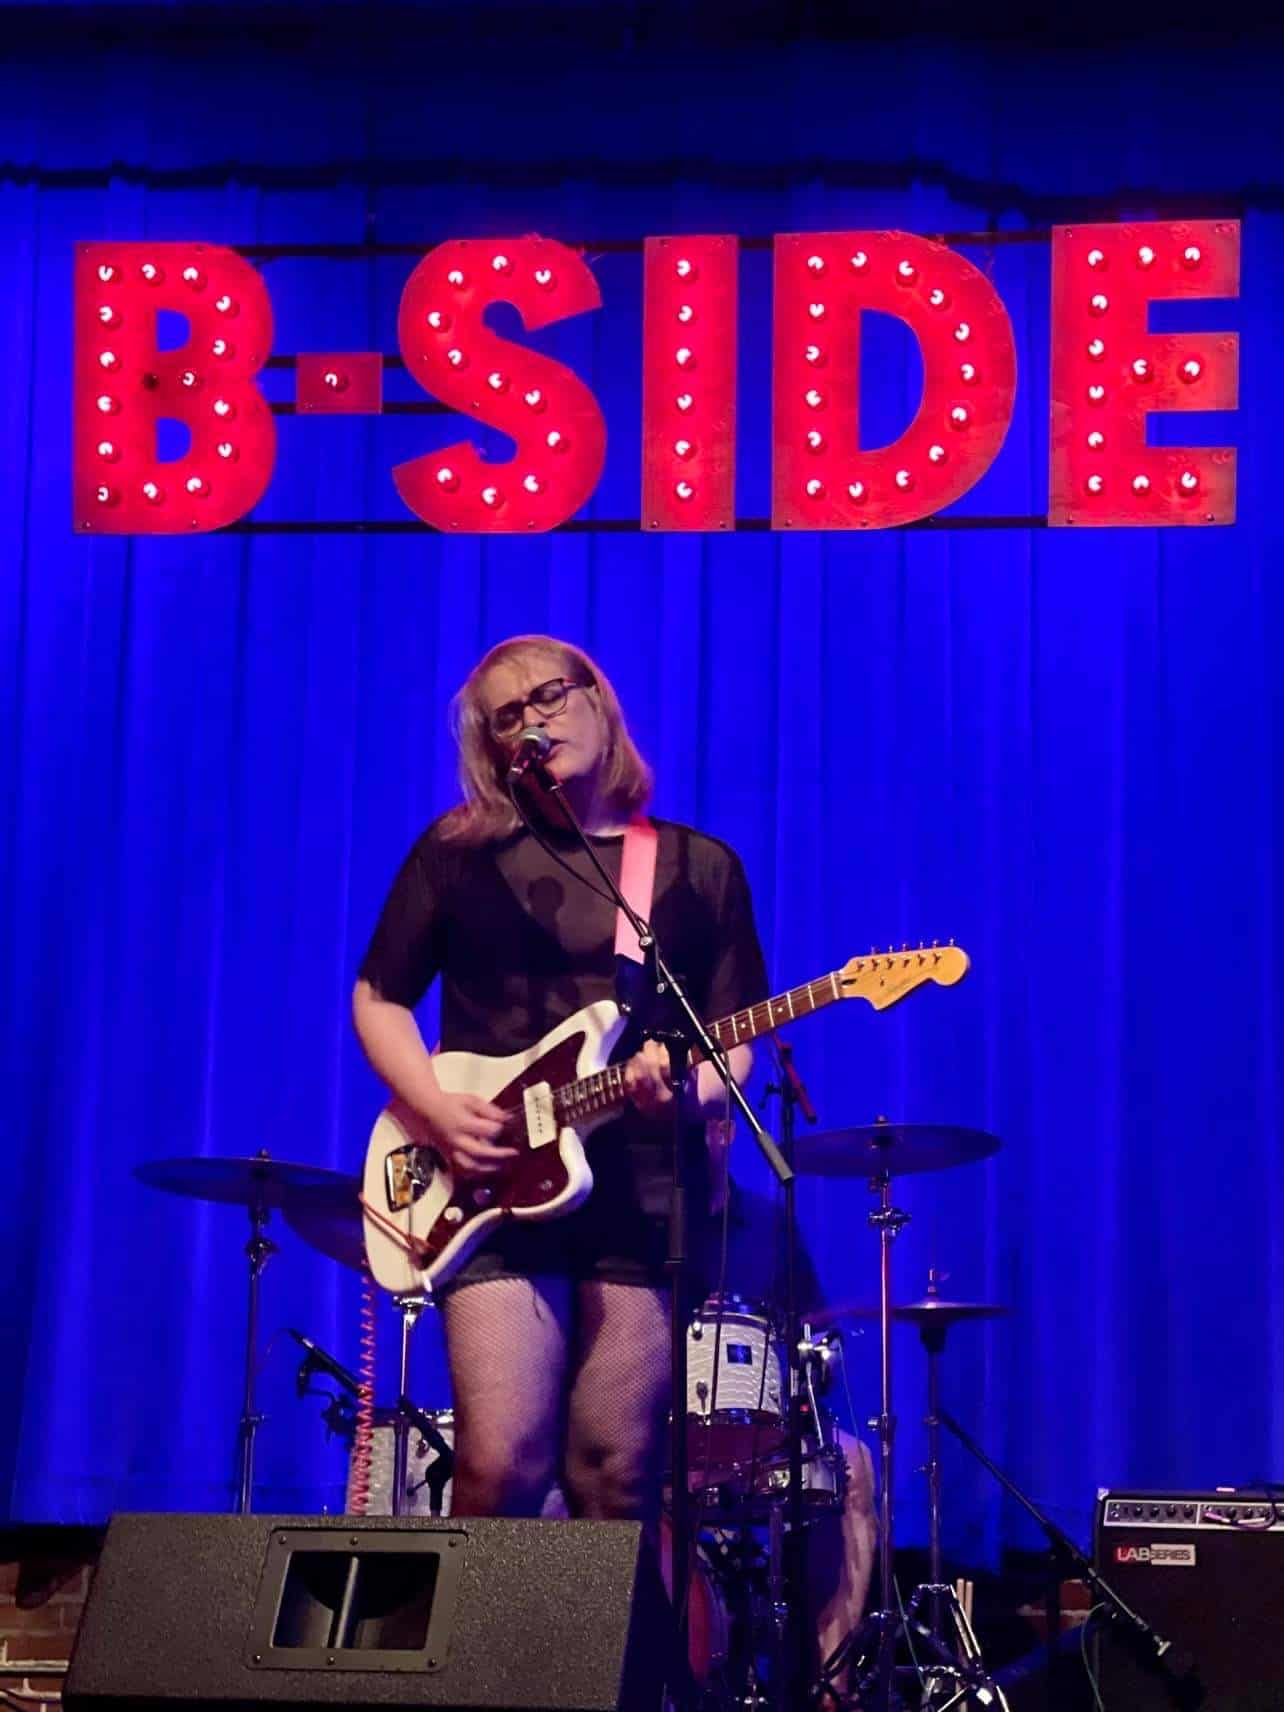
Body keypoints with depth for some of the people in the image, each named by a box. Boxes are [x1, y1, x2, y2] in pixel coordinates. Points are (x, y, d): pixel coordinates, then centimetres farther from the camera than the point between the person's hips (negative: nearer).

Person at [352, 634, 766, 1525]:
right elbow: (378, 999, 10)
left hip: (647, 1200, 1)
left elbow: (733, 1042, 9)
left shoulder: (703, 868, 11)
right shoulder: (457, 852, 8)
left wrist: (690, 1086, -14)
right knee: (502, 1463, -12)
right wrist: (438, 1110, -7)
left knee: (618, 1481, 0)